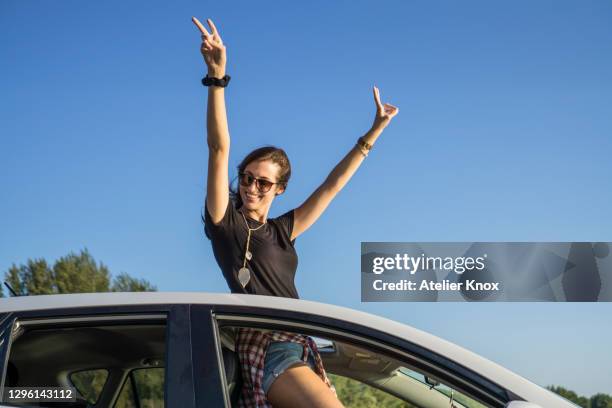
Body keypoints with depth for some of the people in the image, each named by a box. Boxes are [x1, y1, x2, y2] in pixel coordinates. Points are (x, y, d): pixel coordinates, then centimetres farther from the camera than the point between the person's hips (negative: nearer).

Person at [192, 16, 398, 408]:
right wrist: (217, 76, -13)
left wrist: (374, 132, 29)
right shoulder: (225, 222, 6)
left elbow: (332, 185, 26)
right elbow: (219, 148, -4)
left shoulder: (282, 230, 21)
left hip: (301, 351, 7)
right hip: (265, 350, -7)